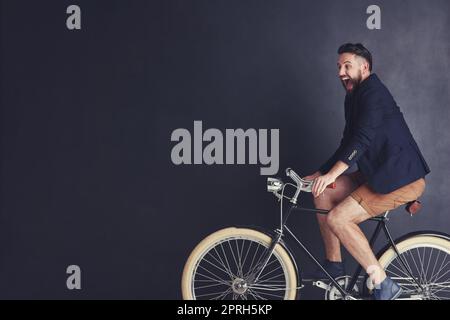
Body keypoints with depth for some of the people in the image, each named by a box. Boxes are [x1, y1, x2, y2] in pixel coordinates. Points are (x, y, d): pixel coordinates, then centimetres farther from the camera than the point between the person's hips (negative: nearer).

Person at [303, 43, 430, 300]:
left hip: (401, 180, -10)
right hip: (377, 173, 10)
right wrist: (320, 174, 14)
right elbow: (349, 143, 20)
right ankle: (334, 264, 12)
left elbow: (363, 138, -28)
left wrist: (332, 173, -34)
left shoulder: (373, 93, -15)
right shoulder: (354, 97, 16)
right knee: (323, 193, 3)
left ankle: (384, 285, -11)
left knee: (337, 219, -18)